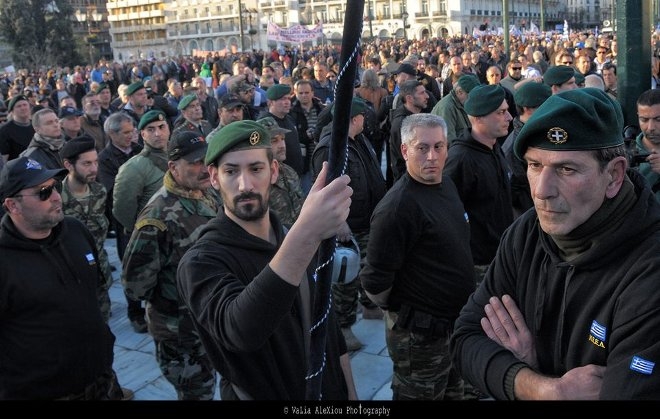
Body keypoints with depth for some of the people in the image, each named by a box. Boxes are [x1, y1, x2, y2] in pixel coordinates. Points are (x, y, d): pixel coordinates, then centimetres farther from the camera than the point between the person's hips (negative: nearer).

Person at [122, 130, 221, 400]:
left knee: (206, 387, 27)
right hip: (180, 331, -7)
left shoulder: (209, 194, -2)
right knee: (197, 393, 13)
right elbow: (136, 281, -23)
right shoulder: (160, 216, -28)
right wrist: (168, 301, -9)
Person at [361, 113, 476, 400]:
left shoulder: (446, 184, 3)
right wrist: (397, 310, -6)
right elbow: (375, 280, -23)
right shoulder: (398, 206, -26)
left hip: (455, 322, 8)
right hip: (420, 334, -8)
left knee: (452, 392, 26)